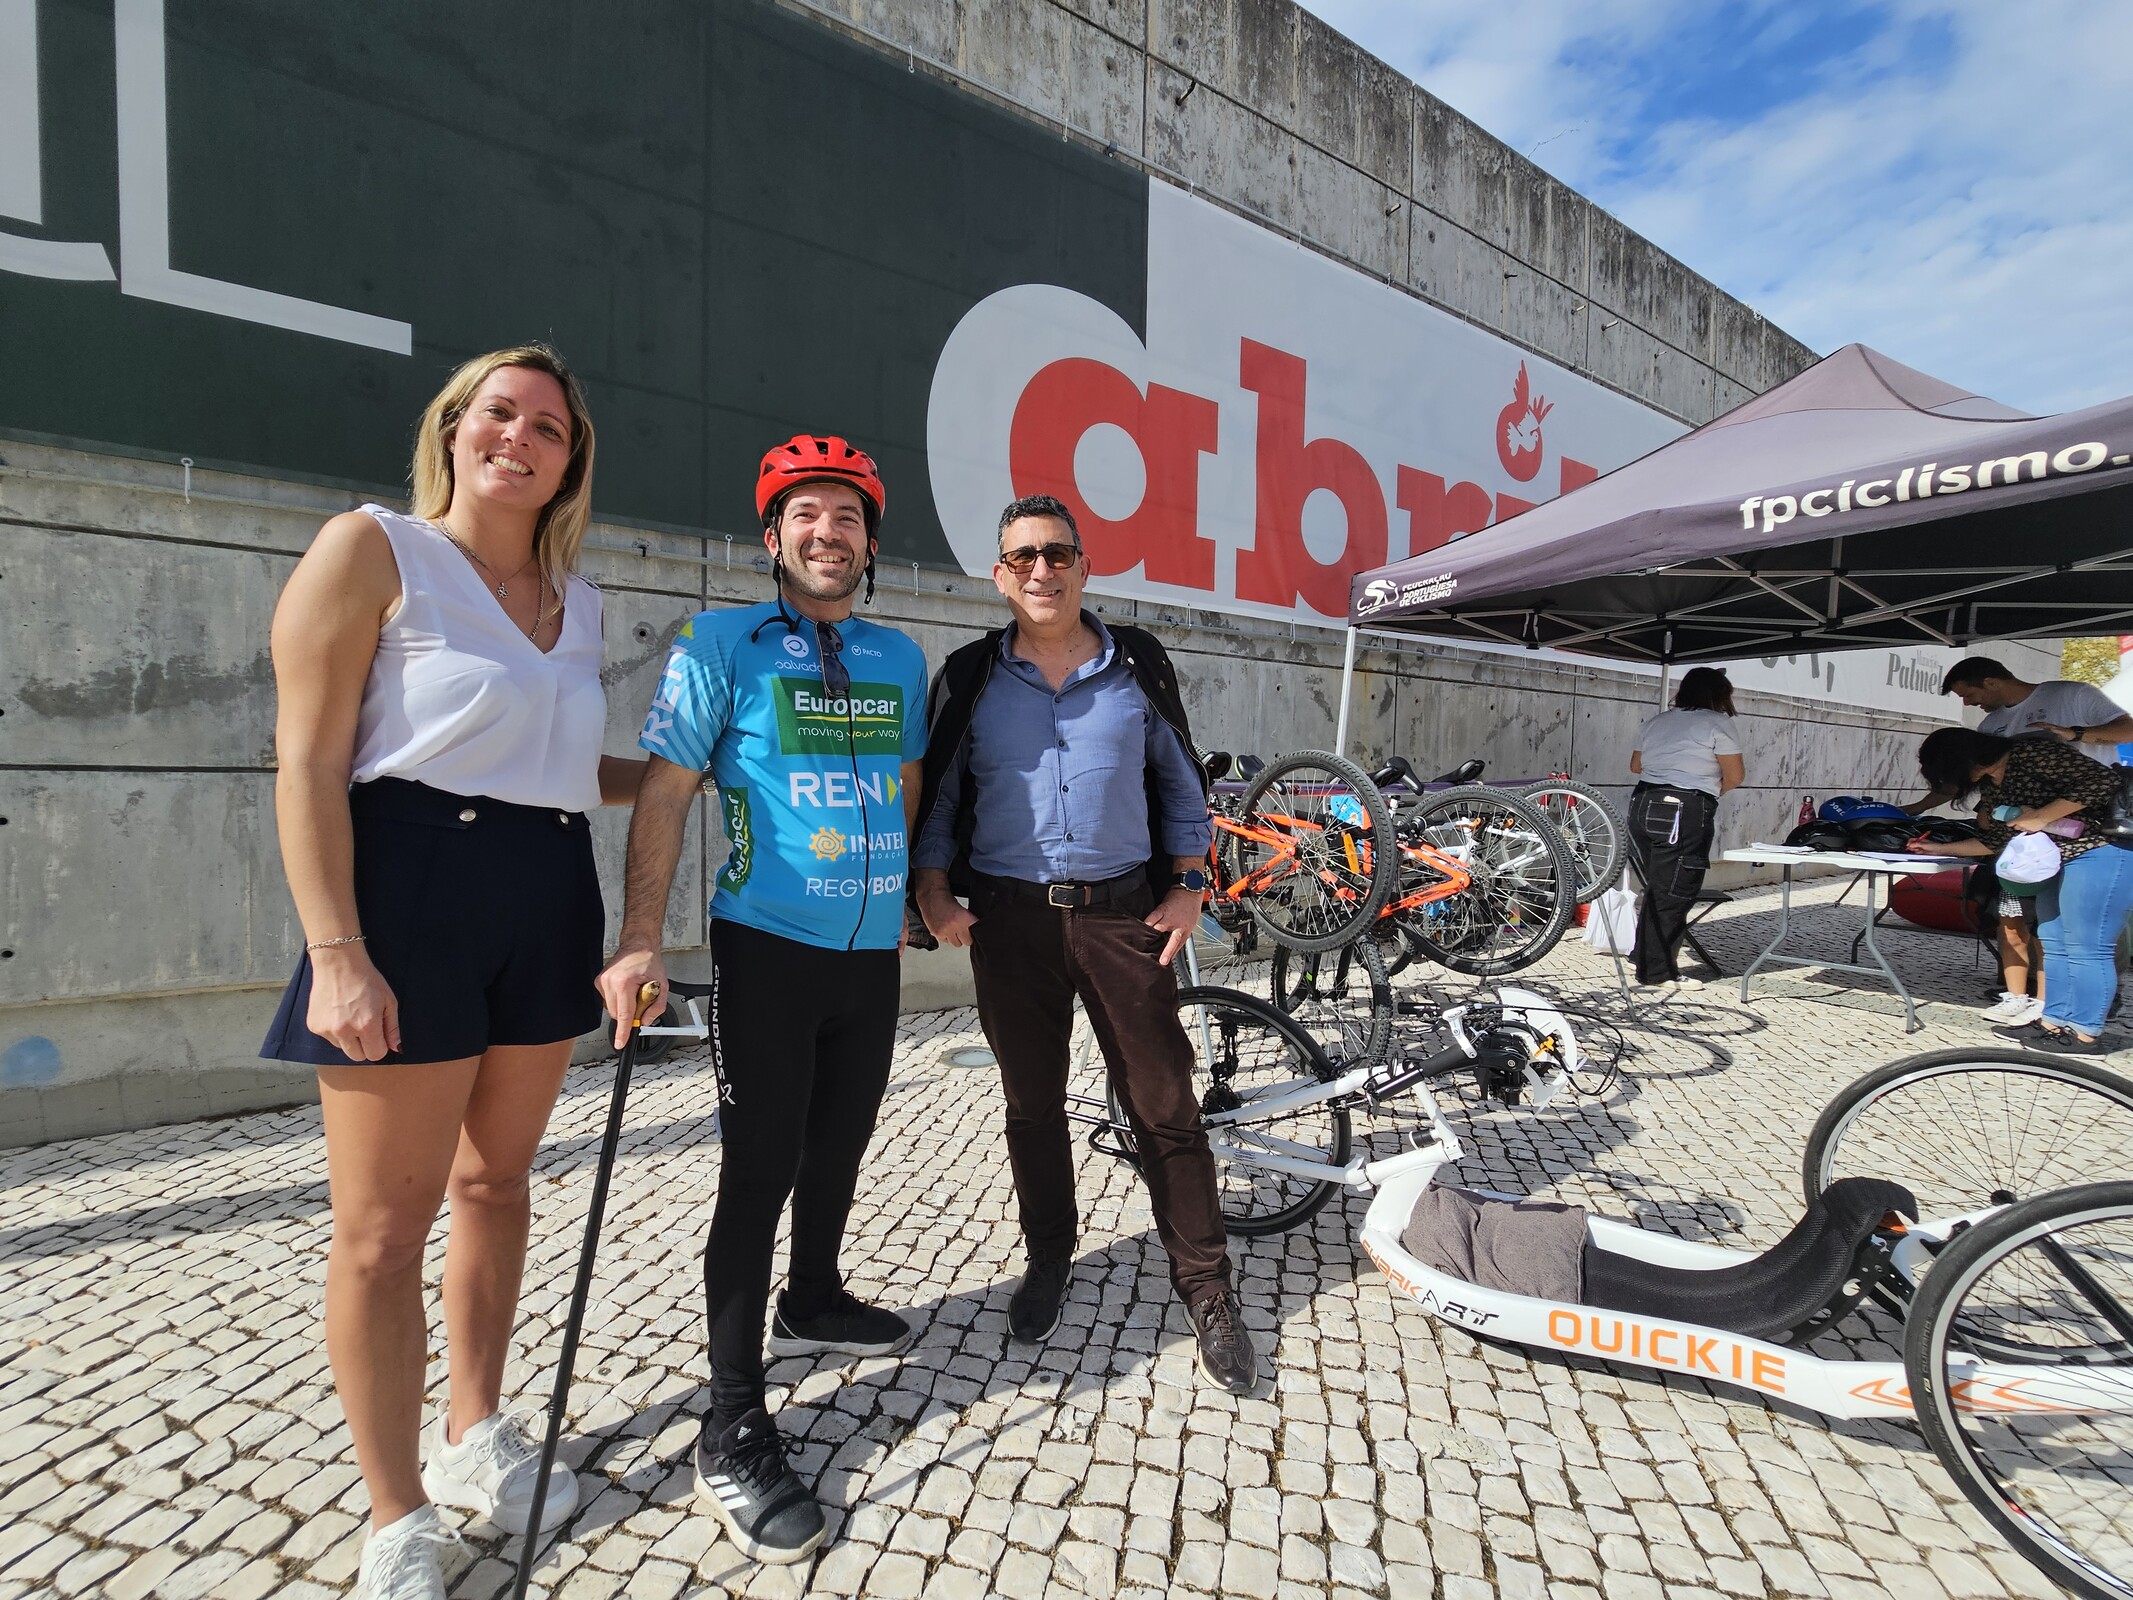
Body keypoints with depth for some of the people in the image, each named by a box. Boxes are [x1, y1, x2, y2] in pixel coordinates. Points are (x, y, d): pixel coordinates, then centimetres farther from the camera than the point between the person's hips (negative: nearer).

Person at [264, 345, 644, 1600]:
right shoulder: (370, 548, -4)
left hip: (548, 902, 6)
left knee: (497, 1179, 17)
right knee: (385, 1229, 3)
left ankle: (474, 1437, 36)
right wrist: (336, 951, -18)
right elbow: (309, 761, -10)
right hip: (410, 894, -6)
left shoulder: (577, 600, 13)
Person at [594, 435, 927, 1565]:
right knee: (760, 1171, -2)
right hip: (768, 948, -5)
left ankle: (812, 1303, 44)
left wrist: (921, 894, 20)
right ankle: (733, 1430, 11)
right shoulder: (719, 646, -5)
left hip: (872, 951, 5)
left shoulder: (900, 657, 10)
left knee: (839, 1147, 19)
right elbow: (663, 793, -10)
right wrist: (639, 942, -18)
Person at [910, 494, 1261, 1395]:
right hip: (1011, 917, 1)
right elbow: (937, 795, 9)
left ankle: (1206, 1288, 19)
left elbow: (1180, 782, 11)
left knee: (1164, 1106, 3)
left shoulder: (1139, 665, 5)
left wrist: (1188, 886, 3)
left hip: (1125, 911, 0)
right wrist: (932, 890, -3)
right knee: (1032, 1104, 13)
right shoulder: (970, 676, 5)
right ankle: (1048, 1260, 34)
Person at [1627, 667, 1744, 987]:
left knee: (1655, 891, 15)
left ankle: (1646, 964, 20)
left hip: (1643, 806, 7)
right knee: (1673, 896, -2)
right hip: (1684, 814, -7)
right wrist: (1714, 791, 15)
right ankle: (1657, 973, 2)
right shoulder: (1716, 723, -3)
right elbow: (1735, 774, -3)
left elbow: (1635, 765, 23)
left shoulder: (1656, 722, 16)